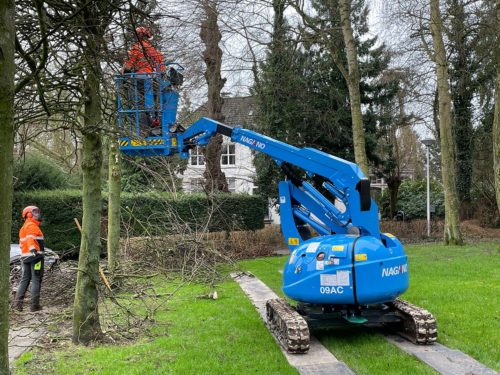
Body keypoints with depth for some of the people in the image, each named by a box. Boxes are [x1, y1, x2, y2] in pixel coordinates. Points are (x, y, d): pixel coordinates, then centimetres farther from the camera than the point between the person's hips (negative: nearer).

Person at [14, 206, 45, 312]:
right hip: (35, 255, -9)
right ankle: (35, 305, -5)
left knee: (25, 279, 12)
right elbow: (30, 238, -24)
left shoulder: (24, 227, 24)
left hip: (25, 256, 9)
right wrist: (33, 249, -39)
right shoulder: (32, 225, -6)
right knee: (36, 280, -5)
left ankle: (17, 303, 7)